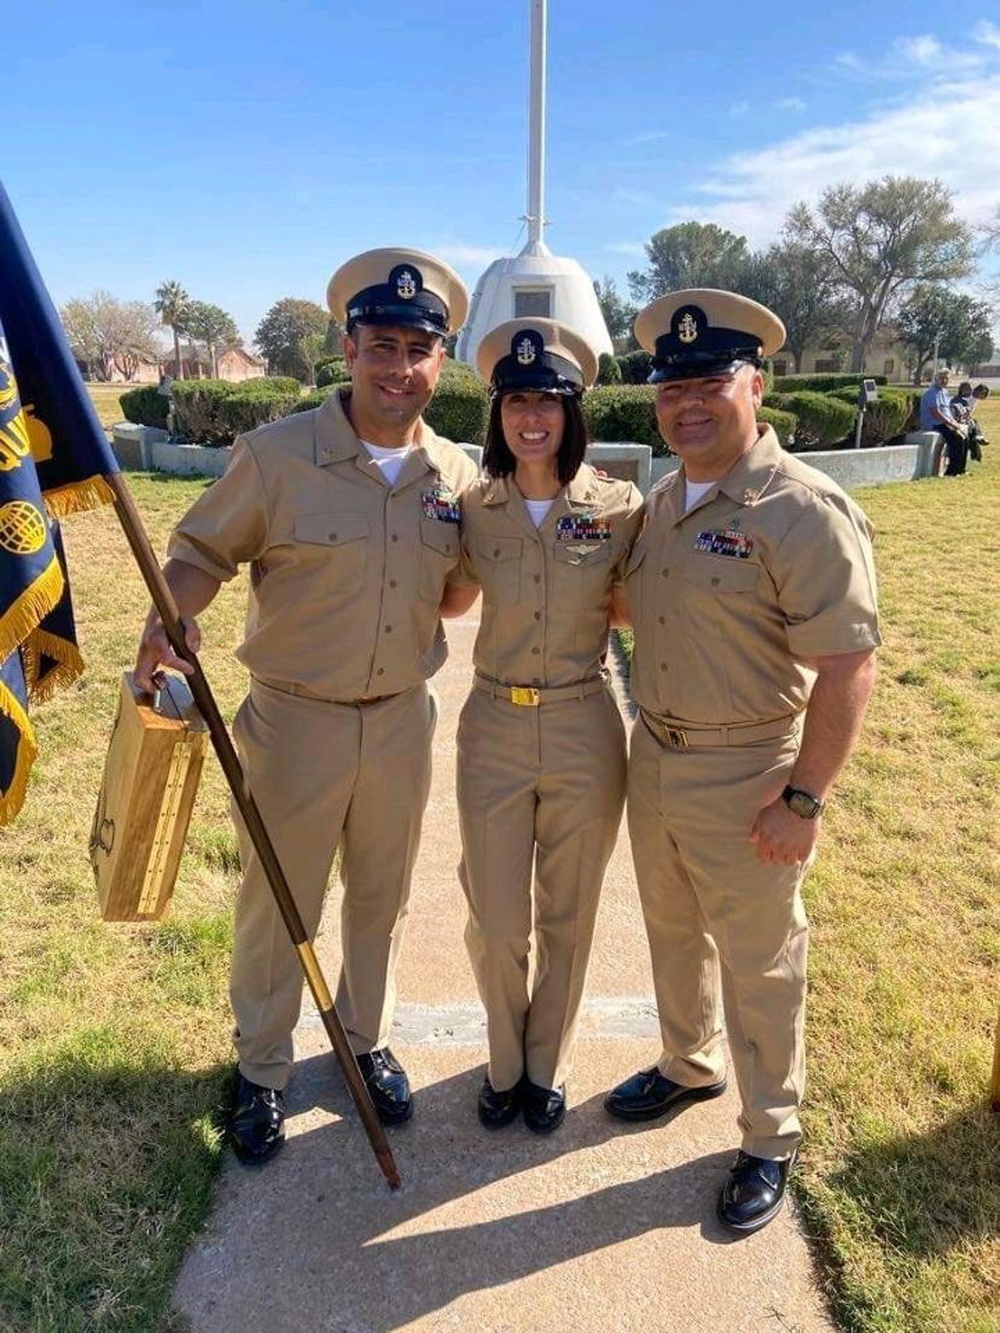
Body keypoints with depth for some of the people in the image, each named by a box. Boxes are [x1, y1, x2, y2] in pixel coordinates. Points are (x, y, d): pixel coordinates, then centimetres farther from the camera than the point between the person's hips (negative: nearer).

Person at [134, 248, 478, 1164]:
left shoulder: (456, 473, 0)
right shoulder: (276, 454, -13)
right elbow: (201, 553, -5)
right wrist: (170, 623, -23)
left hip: (404, 721, 4)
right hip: (295, 721, -3)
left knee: (381, 899, 20)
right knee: (276, 907, 12)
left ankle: (367, 1040, 45)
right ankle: (262, 1072, 36)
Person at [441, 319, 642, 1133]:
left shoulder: (620, 509, -7)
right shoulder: (474, 509, -2)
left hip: (585, 732, -1)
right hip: (493, 731, 1)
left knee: (567, 919, 15)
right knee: (496, 923, 10)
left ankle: (547, 1069, 41)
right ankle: (505, 1065, 39)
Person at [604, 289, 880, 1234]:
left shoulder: (804, 511, -19)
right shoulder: (663, 501, 5)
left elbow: (848, 666, -21)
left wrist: (804, 801, -20)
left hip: (745, 778, -7)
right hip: (654, 758, 7)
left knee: (758, 963, 10)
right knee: (671, 933, 23)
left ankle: (771, 1140, 33)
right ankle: (690, 1067, 49)